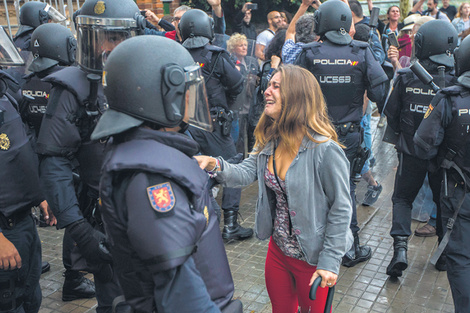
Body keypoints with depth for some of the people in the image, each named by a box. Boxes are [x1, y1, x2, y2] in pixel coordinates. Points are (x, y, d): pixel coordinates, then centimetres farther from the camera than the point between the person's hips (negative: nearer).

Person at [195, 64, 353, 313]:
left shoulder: (325, 150, -25)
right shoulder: (268, 140, -3)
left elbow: (340, 209, -20)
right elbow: (247, 172, -8)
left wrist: (330, 261, -18)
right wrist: (217, 166, -28)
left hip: (312, 258, -6)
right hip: (278, 250, 6)